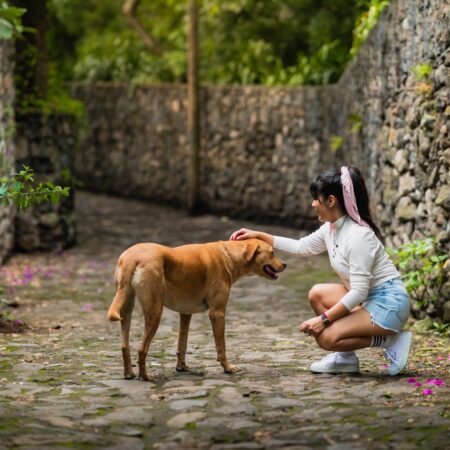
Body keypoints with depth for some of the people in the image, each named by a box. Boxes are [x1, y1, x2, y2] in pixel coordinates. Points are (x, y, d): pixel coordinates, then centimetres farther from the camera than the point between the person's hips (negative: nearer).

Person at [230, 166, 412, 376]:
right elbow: (300, 247, 20)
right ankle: (345, 358, 10)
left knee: (326, 337, -18)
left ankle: (392, 341, -6)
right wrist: (259, 236, 15)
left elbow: (358, 292, -24)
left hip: (389, 303, -9)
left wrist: (324, 318, -19)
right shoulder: (331, 228, 4)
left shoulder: (358, 236, -23)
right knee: (317, 294, 6)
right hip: (367, 297, 9)